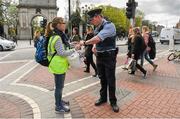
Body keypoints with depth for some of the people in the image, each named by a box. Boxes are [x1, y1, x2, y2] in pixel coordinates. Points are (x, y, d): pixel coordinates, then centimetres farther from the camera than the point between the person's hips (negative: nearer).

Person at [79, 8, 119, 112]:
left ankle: (113, 101, 23)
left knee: (111, 80, 4)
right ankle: (103, 98, 35)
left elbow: (98, 38, -29)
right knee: (102, 78, 17)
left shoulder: (109, 25, -18)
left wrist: (84, 43, -19)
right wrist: (94, 46, -1)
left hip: (109, 57, -7)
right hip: (99, 56, 7)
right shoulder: (97, 28, 8)